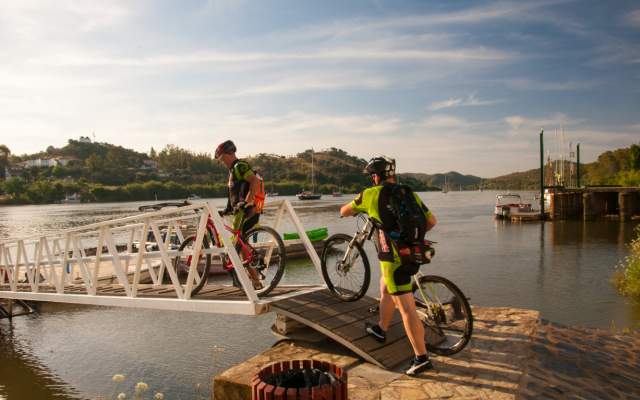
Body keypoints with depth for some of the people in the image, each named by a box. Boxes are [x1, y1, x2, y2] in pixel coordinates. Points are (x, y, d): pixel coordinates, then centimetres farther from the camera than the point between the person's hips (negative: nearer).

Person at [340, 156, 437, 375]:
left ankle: (422, 358, 2)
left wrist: (353, 210, 33)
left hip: (393, 258, -7)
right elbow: (431, 221, 9)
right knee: (385, 290, 28)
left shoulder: (371, 194, -5)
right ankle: (381, 330, 46)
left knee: (407, 309, -3)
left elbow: (344, 211, 9)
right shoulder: (410, 194, 8)